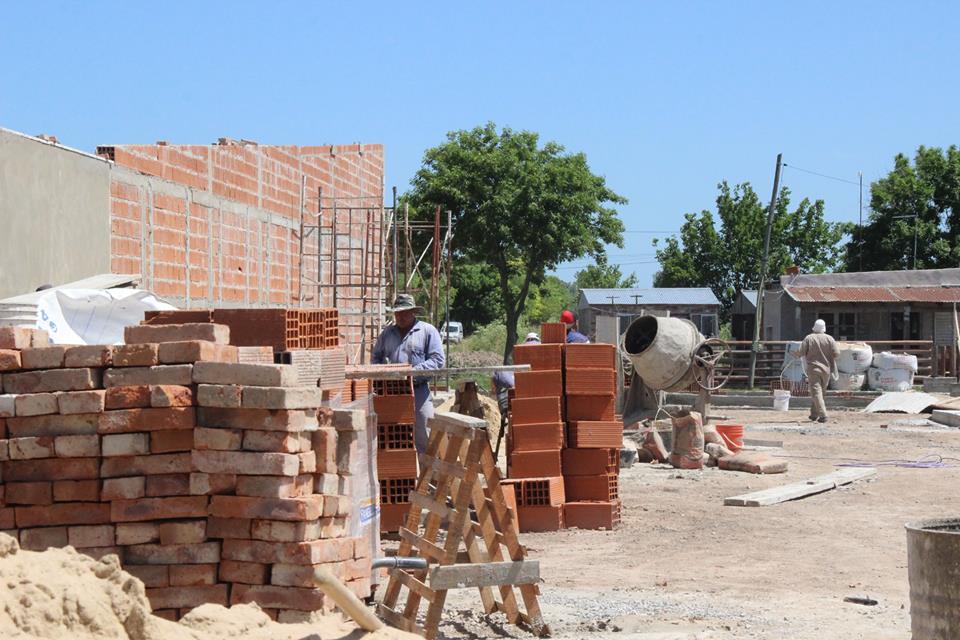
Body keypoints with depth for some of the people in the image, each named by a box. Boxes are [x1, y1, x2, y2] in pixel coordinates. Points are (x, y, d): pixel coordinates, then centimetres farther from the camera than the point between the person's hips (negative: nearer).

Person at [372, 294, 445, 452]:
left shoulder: (428, 331, 3)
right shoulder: (387, 332, 18)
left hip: (418, 391, -4)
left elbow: (437, 360, -5)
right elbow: (376, 357, 24)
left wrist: (415, 370, -16)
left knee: (424, 438, -6)